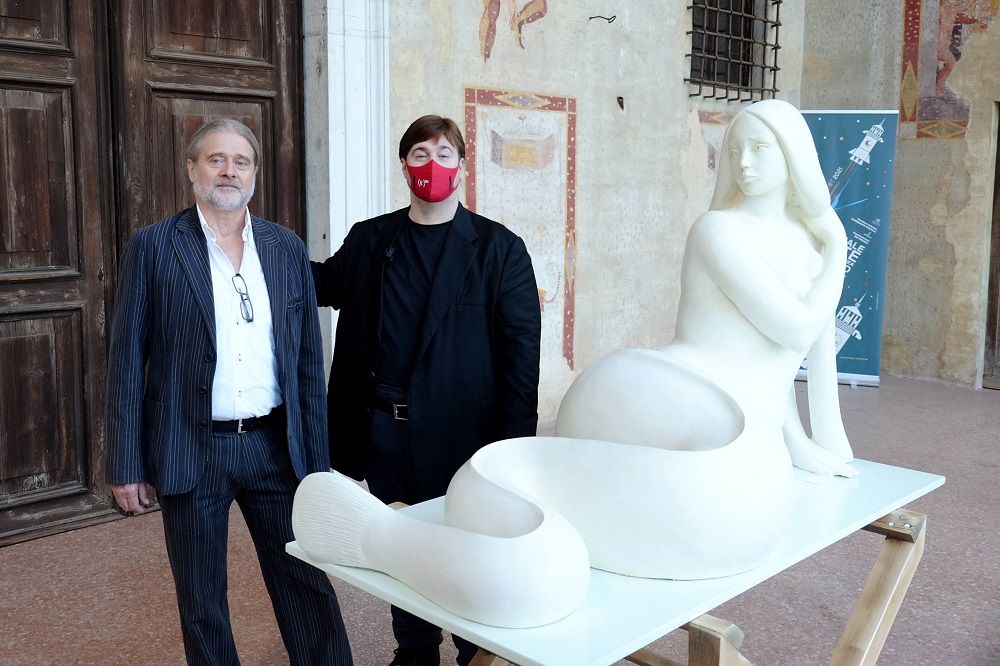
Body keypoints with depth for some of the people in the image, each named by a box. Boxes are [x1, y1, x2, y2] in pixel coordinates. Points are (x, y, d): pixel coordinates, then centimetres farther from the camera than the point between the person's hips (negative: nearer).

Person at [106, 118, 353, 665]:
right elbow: (127, 362, -2)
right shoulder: (153, 246, -2)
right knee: (201, 605, 12)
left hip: (274, 447, 2)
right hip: (191, 451, -2)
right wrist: (125, 466, -4)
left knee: (309, 588, 8)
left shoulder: (287, 247, 6)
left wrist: (316, 456, 6)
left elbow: (308, 359, 8)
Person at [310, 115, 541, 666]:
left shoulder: (499, 248, -4)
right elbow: (327, 283, 23)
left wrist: (516, 445, -12)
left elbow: (522, 348, -7)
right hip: (386, 430, 4)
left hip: (464, 432, -3)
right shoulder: (367, 241, 6)